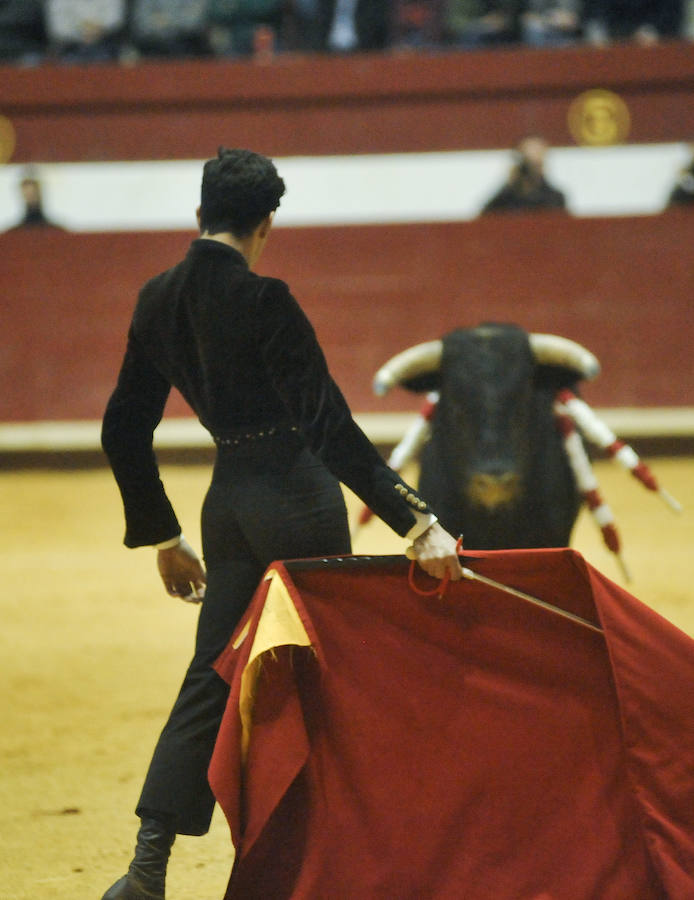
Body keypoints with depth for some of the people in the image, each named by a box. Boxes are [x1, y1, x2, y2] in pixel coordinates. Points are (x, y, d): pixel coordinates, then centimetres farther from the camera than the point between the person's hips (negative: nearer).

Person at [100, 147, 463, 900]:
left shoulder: (159, 301, 4)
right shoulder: (263, 302, -17)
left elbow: (124, 429, 11)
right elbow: (331, 427, -22)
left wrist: (161, 536, 21)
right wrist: (417, 523, -23)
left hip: (228, 502, 6)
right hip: (299, 499, -6)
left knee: (213, 675, 10)